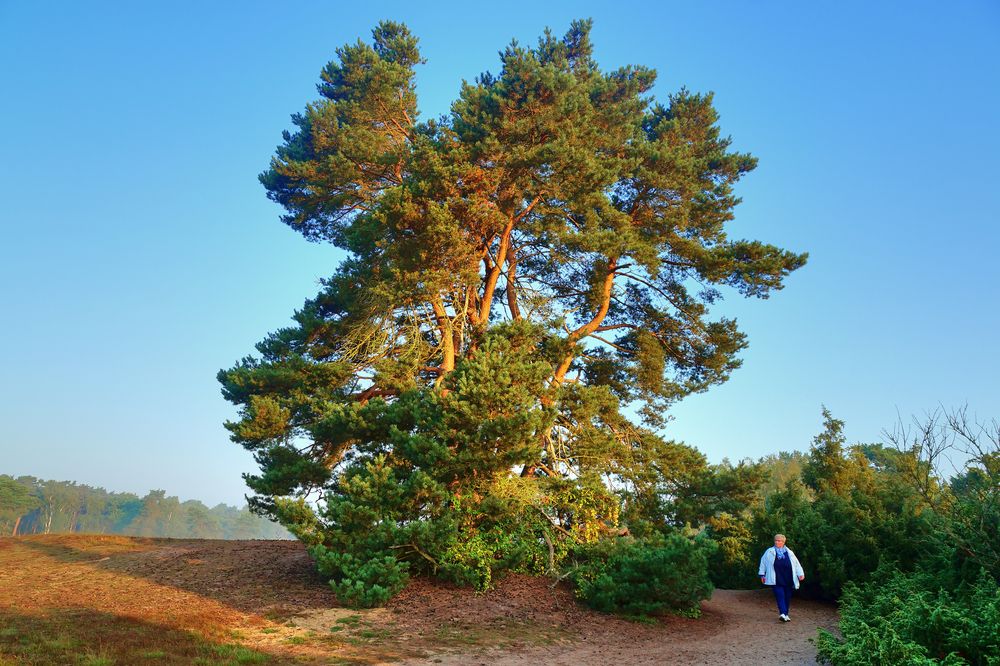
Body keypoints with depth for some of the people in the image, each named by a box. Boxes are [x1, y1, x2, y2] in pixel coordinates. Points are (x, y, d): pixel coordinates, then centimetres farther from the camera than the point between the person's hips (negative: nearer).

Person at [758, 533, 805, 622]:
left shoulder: (789, 552, 13)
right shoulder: (769, 552, 9)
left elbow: (796, 564, 12)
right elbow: (763, 562, 13)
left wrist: (800, 574, 0)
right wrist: (762, 574, 9)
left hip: (788, 579, 3)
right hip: (776, 580, -2)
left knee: (787, 596, 6)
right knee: (780, 595, -15)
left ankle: (786, 614, 18)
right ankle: (782, 613, -25)